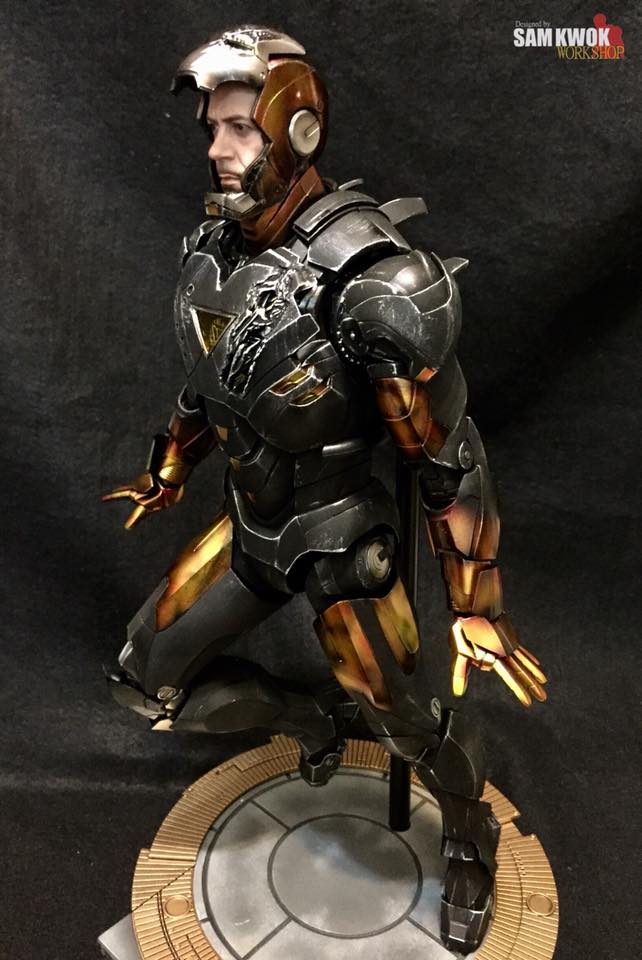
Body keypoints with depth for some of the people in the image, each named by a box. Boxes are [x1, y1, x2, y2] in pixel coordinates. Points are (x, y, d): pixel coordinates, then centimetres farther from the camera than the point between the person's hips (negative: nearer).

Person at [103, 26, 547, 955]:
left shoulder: (368, 280, -27)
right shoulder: (214, 247, -4)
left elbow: (452, 459, -22)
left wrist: (476, 608, -19)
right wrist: (167, 473, 26)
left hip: (340, 541, -6)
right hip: (248, 528, 7)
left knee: (411, 724, 10)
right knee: (147, 680, 12)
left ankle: (473, 847, 46)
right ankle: (315, 717, 36)